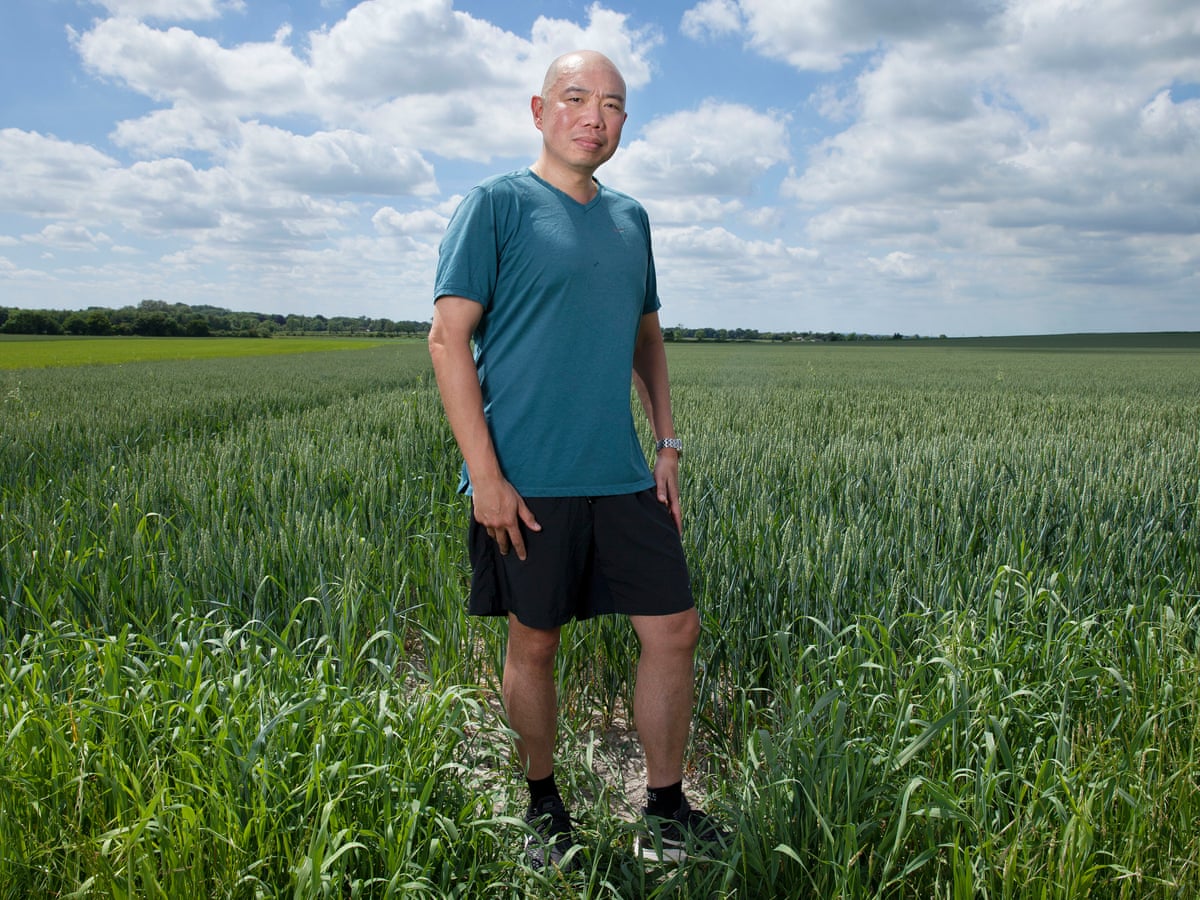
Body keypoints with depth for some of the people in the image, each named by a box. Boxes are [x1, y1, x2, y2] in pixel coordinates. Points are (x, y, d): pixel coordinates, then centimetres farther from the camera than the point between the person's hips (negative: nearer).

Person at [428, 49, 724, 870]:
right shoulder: (498, 204, -3)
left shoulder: (631, 218, 14)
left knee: (675, 629, 5)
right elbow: (449, 336, -9)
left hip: (623, 478, 6)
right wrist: (486, 475, -14)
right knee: (534, 645, 8)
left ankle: (665, 815, 23)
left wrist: (667, 444, 12)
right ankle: (545, 810, 31)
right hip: (529, 483, -5)